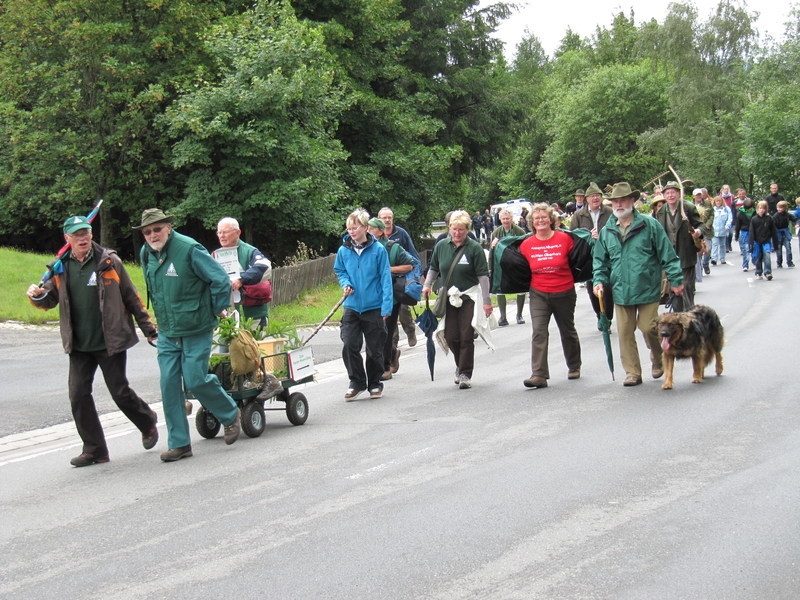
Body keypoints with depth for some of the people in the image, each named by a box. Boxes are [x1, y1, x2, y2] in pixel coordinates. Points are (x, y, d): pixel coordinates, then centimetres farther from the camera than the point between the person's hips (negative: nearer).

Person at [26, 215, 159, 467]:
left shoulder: (109, 261, -4)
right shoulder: (61, 268, 5)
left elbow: (131, 296, 2)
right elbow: (50, 300, 12)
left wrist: (148, 328, 2)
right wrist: (37, 296, -11)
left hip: (110, 342, -4)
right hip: (79, 345, 4)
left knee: (120, 392, 1)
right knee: (78, 394, -1)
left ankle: (148, 423, 30)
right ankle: (94, 449, 10)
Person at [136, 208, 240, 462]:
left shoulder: (189, 249, -16)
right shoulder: (146, 254, 6)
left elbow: (220, 279, -12)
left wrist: (218, 310, -4)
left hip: (196, 329, -6)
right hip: (167, 333, 6)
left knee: (196, 379, -8)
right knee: (169, 384, 0)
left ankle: (231, 415, 20)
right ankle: (179, 443, 8)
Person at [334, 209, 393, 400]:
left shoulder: (378, 249, -8)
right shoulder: (343, 250, 1)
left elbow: (385, 278, -7)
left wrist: (386, 306, -12)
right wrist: (345, 284, -5)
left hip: (374, 307, -2)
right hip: (352, 306, 2)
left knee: (375, 349, 7)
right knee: (349, 345, -6)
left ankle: (375, 384, 23)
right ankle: (357, 382, 10)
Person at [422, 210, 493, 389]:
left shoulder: (474, 248, -7)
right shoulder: (441, 246, 5)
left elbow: (483, 275, -8)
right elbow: (434, 268, 19)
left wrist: (486, 301, -11)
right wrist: (427, 285, 2)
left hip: (469, 297, -4)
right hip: (449, 298, 4)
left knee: (466, 337, -7)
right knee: (451, 337, 2)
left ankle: (465, 374, 2)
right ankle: (461, 366, 28)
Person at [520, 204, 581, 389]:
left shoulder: (564, 238, -6)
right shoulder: (527, 244, -1)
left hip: (564, 293, 0)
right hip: (538, 295, 0)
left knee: (568, 332, 16)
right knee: (539, 333, -14)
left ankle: (574, 367, 38)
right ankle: (539, 375, -18)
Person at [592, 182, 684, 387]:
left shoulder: (650, 226, -2)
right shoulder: (606, 231, 9)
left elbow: (667, 255, 0)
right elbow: (600, 261, 17)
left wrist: (675, 280, -2)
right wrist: (599, 280, 1)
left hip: (647, 289, -4)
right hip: (621, 292, 4)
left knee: (649, 328, -4)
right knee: (624, 332, 4)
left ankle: (659, 360, 25)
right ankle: (632, 373, 14)